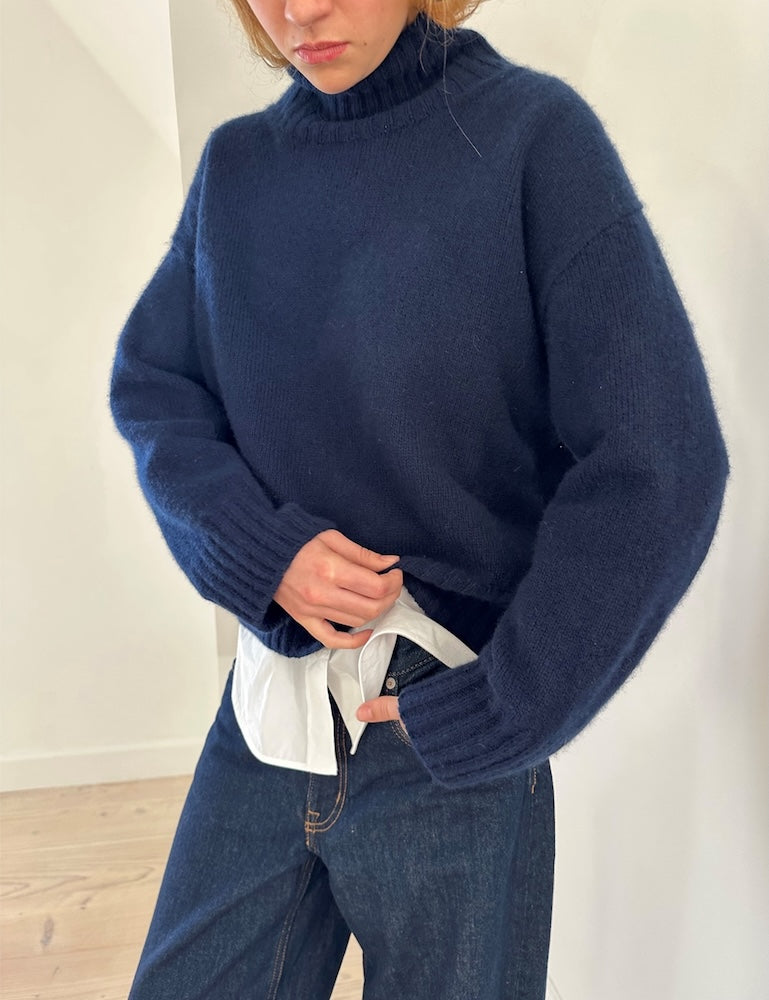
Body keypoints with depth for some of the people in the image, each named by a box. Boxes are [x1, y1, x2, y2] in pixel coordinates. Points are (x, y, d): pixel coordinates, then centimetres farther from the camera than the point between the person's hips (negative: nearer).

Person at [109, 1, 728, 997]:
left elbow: (658, 465, -16)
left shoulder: (532, 133, -11)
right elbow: (150, 386, 7)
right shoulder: (236, 165, 3)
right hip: (273, 700, 4)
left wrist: (489, 718, -13)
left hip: (446, 729, -3)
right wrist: (261, 548, -12)